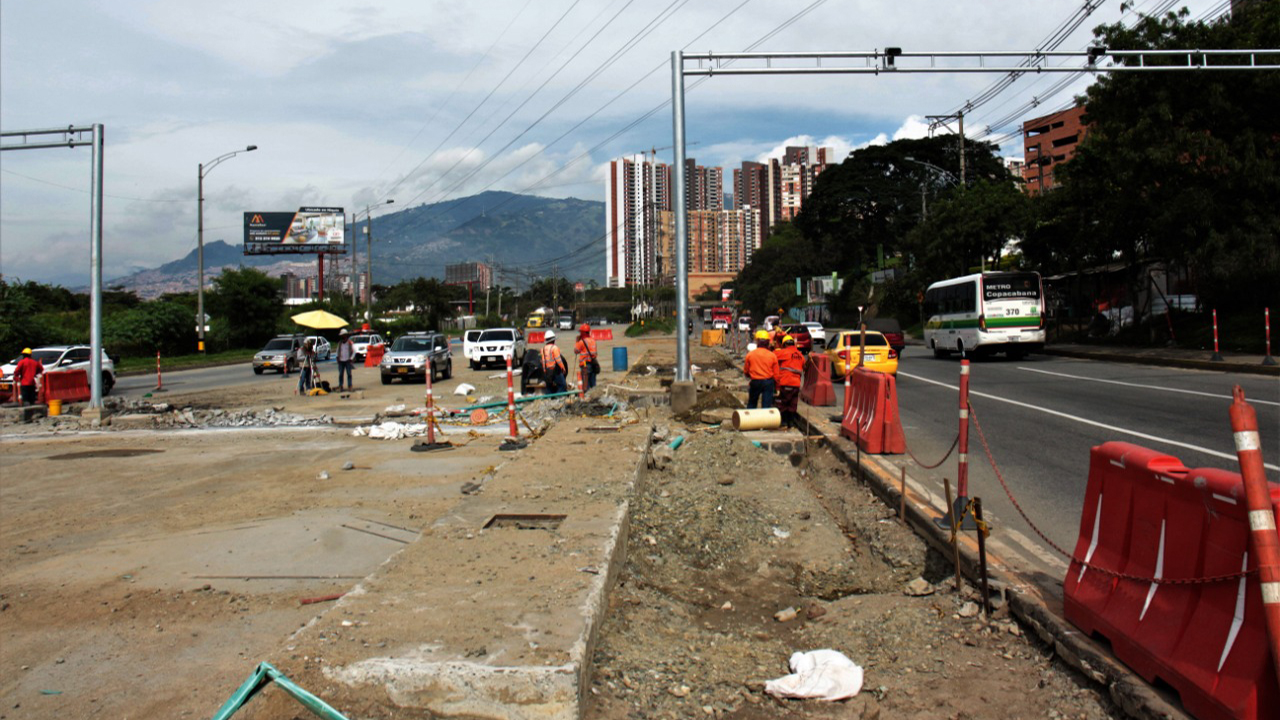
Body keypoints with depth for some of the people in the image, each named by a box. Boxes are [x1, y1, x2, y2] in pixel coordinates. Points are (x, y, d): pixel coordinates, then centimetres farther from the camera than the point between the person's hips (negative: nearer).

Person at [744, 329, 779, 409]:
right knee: (767, 404, 2)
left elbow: (746, 371, 6)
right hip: (768, 382, -1)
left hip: (755, 382, 1)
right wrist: (776, 386, 10)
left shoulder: (750, 354, -5)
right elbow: (776, 374, -3)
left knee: (752, 403, 19)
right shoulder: (772, 356, -7)